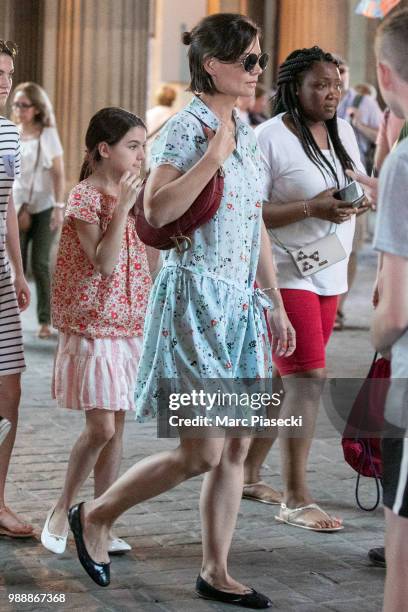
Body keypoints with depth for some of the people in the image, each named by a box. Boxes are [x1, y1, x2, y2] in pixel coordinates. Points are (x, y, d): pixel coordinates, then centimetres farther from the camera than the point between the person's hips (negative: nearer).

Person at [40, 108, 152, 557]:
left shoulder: (128, 194, 11)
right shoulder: (84, 198, -12)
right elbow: (104, 263, -22)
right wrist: (121, 208, -24)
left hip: (128, 327, 7)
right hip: (93, 329, -7)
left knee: (115, 428, 7)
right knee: (101, 428, -10)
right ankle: (62, 508, 12)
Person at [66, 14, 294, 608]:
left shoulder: (246, 133, 14)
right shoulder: (187, 128, -10)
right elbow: (157, 209, -25)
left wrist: (275, 304, 18)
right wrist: (213, 155, -22)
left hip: (241, 303, 8)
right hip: (195, 298, -8)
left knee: (235, 448, 8)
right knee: (201, 453, -6)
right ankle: (94, 515, 14)